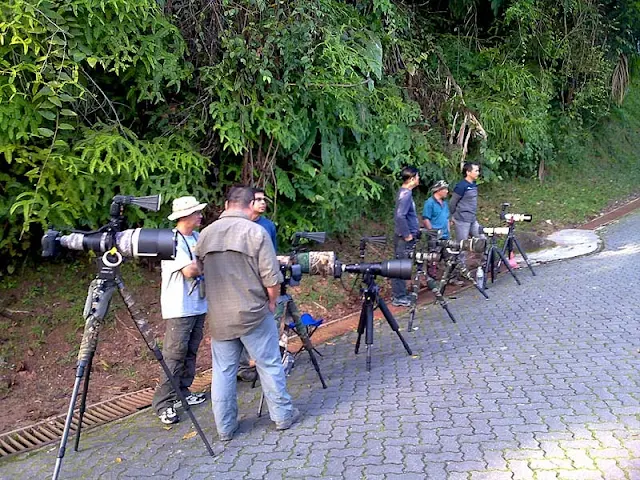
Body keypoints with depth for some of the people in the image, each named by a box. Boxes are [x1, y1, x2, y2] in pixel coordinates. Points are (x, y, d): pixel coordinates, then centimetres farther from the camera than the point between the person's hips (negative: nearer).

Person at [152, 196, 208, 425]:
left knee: (190, 352, 12)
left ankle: (182, 393, 23)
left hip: (198, 305, 8)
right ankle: (163, 403, 0)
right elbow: (189, 270, -22)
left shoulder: (196, 237, 11)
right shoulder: (172, 240, -15)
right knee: (174, 354, -6)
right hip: (180, 308, -8)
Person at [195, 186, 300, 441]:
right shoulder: (256, 232, -12)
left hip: (219, 317, 4)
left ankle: (225, 428, 20)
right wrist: (272, 302, 4)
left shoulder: (205, 234, 2)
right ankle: (282, 415, 23)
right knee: (269, 365, 11)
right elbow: (272, 279, -14)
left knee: (222, 370, 12)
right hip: (254, 314, -4)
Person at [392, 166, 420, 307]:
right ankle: (399, 298, 5)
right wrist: (407, 235, -21)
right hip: (405, 238, -10)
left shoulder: (405, 192, 11)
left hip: (405, 236, 10)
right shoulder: (405, 194, -20)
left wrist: (415, 228, 19)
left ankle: (400, 294, 25)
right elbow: (400, 216, -28)